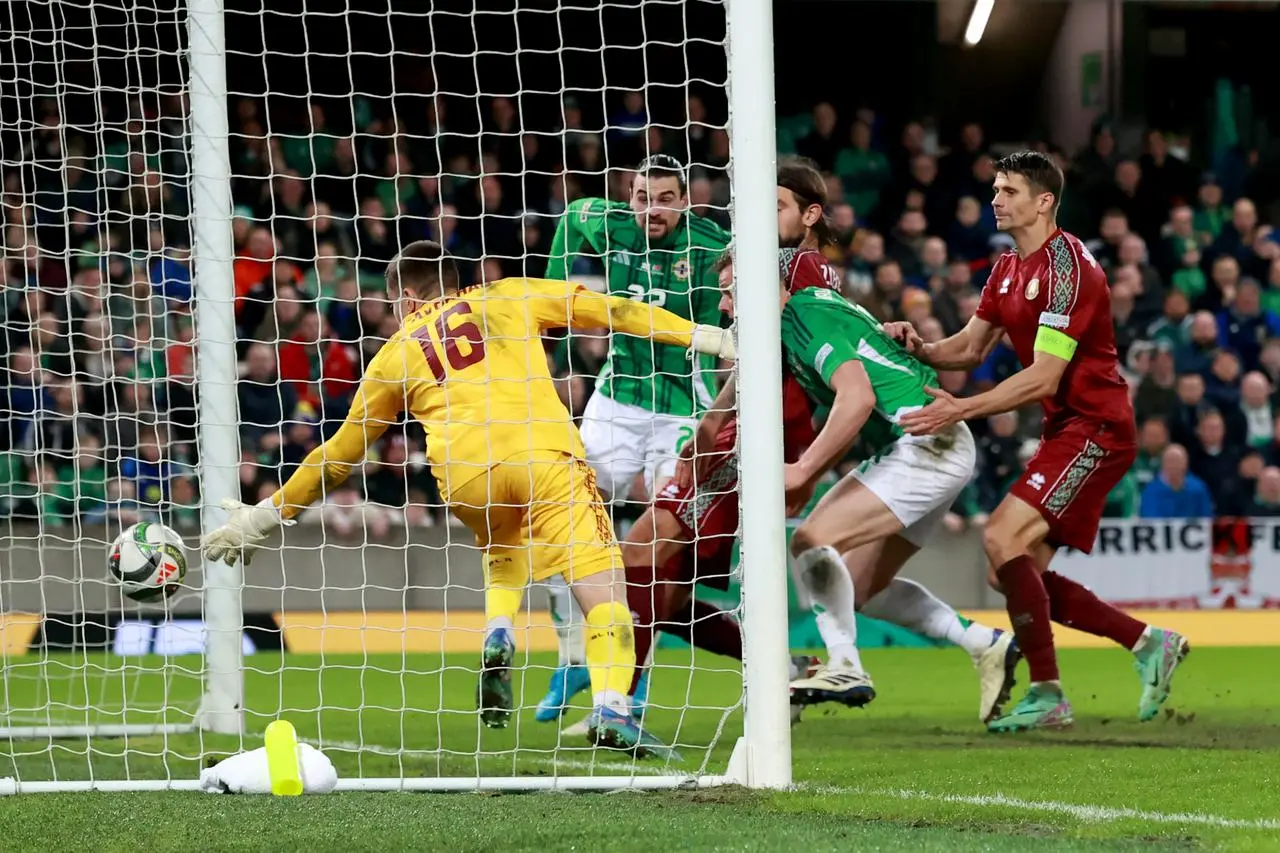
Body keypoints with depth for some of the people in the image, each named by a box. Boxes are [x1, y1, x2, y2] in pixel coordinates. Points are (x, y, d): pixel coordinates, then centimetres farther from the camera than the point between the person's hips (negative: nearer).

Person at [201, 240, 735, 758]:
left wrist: (264, 517, 40)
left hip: (463, 474, 2)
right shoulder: (507, 298, 24)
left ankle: (498, 635, 6)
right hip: (544, 453, -2)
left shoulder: (396, 354, 26)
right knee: (604, 591, -5)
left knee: (504, 549, 34)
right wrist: (704, 337, 21)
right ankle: (611, 710, -28)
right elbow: (610, 311, 18)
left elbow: (339, 453, 30)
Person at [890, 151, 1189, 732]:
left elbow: (1044, 379, -23)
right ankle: (1149, 644, 16)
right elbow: (970, 347, 17)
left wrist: (960, 410, -27)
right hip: (1065, 430, 10)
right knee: (1011, 574, 6)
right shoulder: (1009, 270, 12)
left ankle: (1047, 695, -17)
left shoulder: (1066, 267, -18)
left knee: (1003, 538, -21)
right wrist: (917, 348, -4)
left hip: (1095, 428, -10)